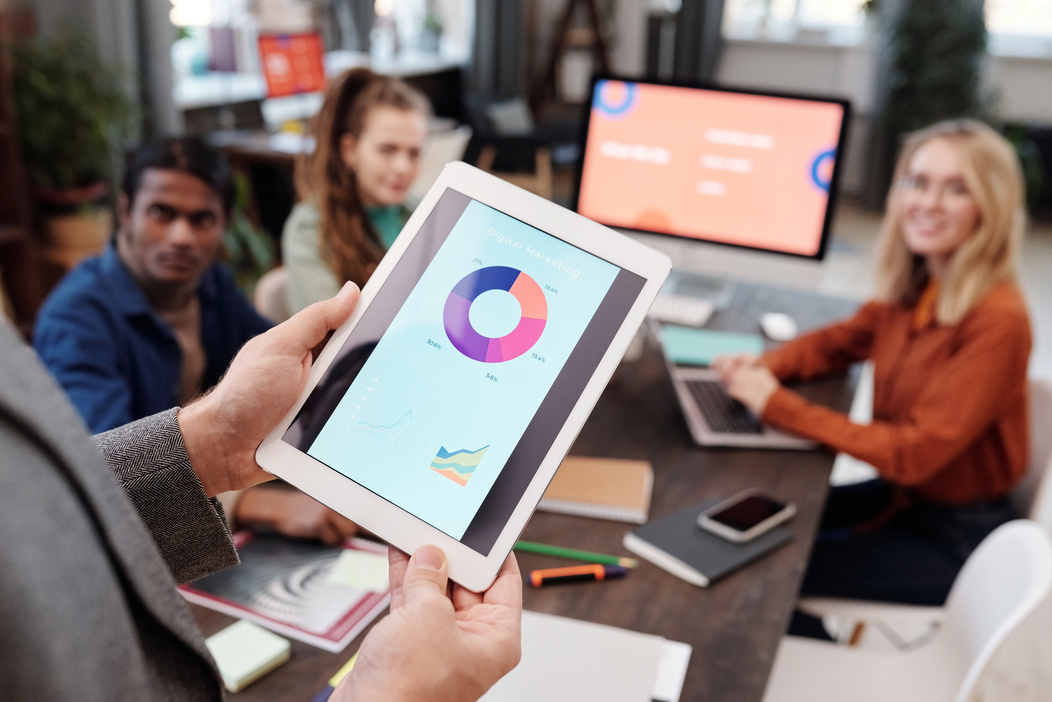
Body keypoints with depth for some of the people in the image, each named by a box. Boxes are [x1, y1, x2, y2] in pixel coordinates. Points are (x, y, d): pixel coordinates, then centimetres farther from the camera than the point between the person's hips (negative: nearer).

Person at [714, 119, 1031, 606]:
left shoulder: (997, 321, -27)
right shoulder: (914, 289, -3)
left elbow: (917, 452, -28)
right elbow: (839, 341, 12)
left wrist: (779, 406, -28)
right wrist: (761, 368, -9)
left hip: (954, 539, -7)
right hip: (901, 493, 7)